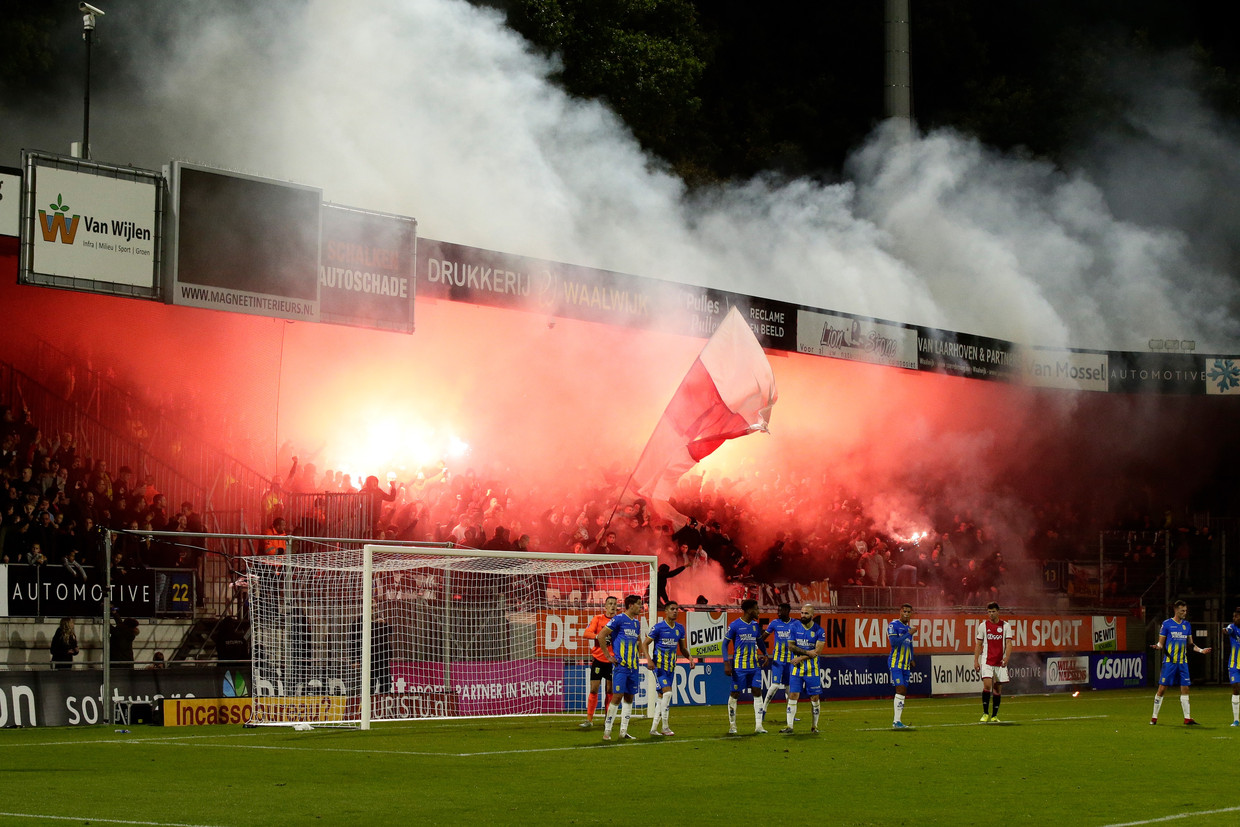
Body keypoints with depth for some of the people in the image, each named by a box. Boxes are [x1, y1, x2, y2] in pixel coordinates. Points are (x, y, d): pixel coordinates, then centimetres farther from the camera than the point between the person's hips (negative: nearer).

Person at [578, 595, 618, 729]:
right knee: (593, 689, -2)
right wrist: (599, 636, -25)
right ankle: (589, 719, 4)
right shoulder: (598, 619, 1)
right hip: (598, 659, -1)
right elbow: (586, 633, -8)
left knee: (610, 690, 4)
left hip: (612, 660, 1)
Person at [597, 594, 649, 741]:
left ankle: (623, 732, 12)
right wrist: (608, 656, -10)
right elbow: (601, 636, -10)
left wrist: (645, 654, 17)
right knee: (618, 696, -11)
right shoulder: (618, 619, -8)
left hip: (633, 666, 7)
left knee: (629, 697, 7)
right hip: (620, 665, -7)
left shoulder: (636, 622, 15)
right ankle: (607, 731, -5)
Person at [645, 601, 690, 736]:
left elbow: (682, 648, 19)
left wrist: (689, 657, -1)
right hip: (659, 666, -6)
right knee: (667, 692, -18)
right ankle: (665, 727, -12)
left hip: (671, 667, 6)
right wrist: (650, 660, -18)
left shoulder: (680, 628, 9)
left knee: (662, 697, 8)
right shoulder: (658, 627, -9)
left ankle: (653, 728, 14)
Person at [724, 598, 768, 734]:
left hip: (754, 665, 5)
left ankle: (758, 726, -1)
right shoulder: (734, 625, -8)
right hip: (739, 666, -5)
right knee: (735, 694, 2)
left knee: (757, 692, -2)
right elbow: (725, 644, -4)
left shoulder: (755, 625, 10)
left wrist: (764, 654, 6)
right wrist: (726, 663, -13)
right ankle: (732, 725, 12)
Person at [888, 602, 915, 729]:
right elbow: (894, 642, -19)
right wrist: (908, 634, -18)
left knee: (904, 692, 5)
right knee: (900, 690, -16)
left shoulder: (908, 628, 17)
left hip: (906, 665, 8)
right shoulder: (893, 625, -6)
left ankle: (898, 721, 8)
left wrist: (911, 660, 16)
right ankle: (896, 722, -17)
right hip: (895, 663, -8)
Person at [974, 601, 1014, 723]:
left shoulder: (1005, 625, 3)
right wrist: (976, 660, 1)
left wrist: (1006, 657, -17)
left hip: (1000, 662, 1)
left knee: (998, 688, 4)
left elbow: (1008, 643, -2)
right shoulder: (983, 625, 5)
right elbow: (978, 644, 8)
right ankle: (985, 713, -7)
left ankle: (994, 716, 12)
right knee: (987, 685, -16)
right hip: (987, 661, -1)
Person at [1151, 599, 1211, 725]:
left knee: (1185, 689, 0)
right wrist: (1158, 646, -22)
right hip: (1169, 661, -4)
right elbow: (1161, 643, 0)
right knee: (1162, 688, -4)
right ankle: (1154, 718, 4)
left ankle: (1187, 718, 3)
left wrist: (1201, 650, 5)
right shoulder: (1167, 624, -1)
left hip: (1183, 662, 4)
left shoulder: (1187, 625, 12)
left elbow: (1190, 644, 19)